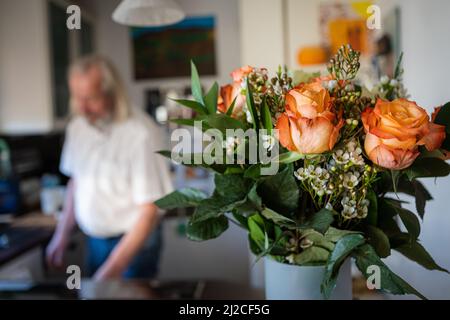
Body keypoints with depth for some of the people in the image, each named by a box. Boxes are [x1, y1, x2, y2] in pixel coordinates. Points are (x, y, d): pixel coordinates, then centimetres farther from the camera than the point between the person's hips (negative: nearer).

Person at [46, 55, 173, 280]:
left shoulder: (141, 134, -24)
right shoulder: (77, 126, -2)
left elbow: (150, 210, -22)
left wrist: (113, 268, -23)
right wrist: (62, 234, 11)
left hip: (134, 240, -6)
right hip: (94, 240, 6)